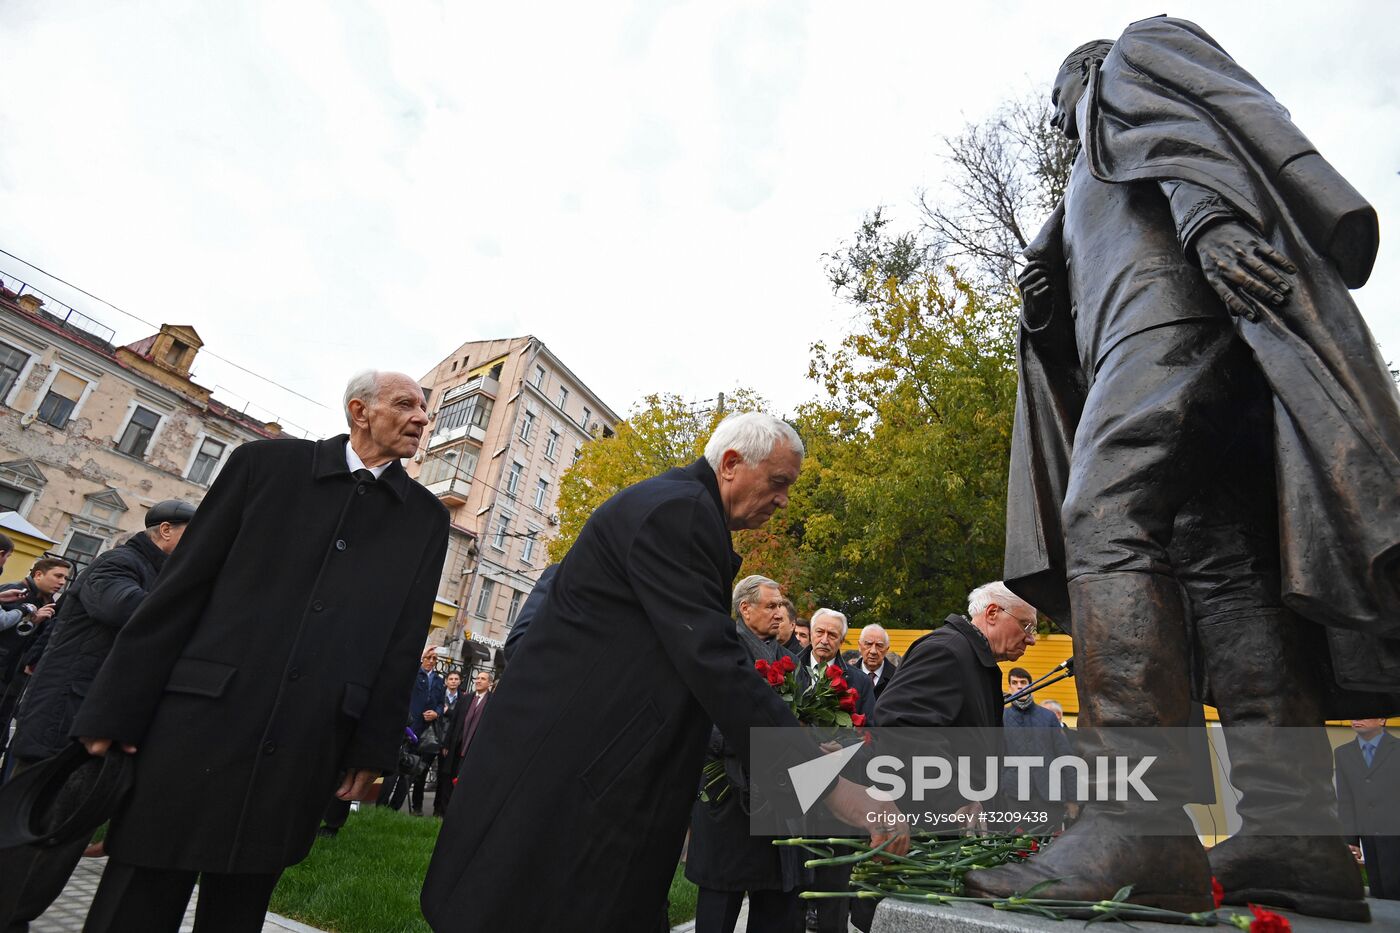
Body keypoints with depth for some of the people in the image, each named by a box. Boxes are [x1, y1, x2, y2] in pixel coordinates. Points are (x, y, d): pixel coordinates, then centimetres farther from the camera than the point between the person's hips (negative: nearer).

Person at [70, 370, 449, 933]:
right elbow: (181, 587, 1)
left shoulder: (426, 517, 5)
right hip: (199, 725, -1)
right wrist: (113, 712, -1)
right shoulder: (269, 462, 2)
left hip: (304, 753, 1)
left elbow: (404, 642, 3)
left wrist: (374, 748, 1)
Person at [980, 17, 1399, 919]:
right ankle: (1290, 841, -10)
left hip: (1180, 305, -9)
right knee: (1220, 559, -6)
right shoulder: (1093, 184, 41)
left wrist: (1212, 220, -18)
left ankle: (1139, 828, -33)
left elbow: (1193, 124, -1)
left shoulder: (1140, 50, 23)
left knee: (1103, 515, -26)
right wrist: (1050, 300, 12)